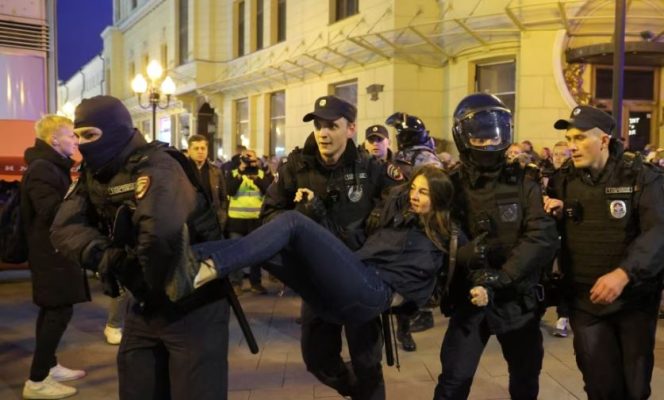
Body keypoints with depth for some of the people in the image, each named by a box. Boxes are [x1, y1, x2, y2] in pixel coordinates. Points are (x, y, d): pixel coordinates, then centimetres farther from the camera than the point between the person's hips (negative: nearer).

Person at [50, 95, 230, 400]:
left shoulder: (156, 167, -23)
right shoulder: (93, 174, 4)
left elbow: (161, 229, -42)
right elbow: (64, 227, -8)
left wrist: (152, 283, -26)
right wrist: (101, 255, -25)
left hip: (193, 303, -8)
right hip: (145, 304, 8)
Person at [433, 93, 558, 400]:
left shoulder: (523, 183, -5)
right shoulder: (452, 186, -4)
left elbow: (543, 237, -16)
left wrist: (500, 277, -25)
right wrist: (467, 252, -30)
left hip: (518, 298, 1)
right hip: (468, 298, -1)